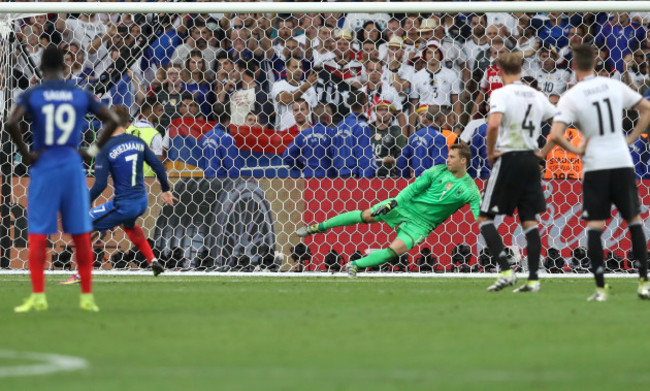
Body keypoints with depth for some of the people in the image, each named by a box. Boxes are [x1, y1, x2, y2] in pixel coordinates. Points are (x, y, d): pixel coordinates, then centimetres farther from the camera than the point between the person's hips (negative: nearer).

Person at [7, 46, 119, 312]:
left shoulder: (32, 95, -3)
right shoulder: (80, 95, 5)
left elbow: (11, 123, -19)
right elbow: (112, 120, 5)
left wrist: (25, 153, -8)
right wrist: (94, 150, 7)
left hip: (43, 168, -2)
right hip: (73, 167, 2)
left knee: (38, 235, 1)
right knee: (81, 235, 7)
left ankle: (38, 297, -8)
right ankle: (87, 297, 8)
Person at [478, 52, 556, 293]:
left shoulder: (501, 94, -9)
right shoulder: (537, 96, 10)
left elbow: (493, 124, -25)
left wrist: (490, 153, -11)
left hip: (508, 159, -6)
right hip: (530, 160, 6)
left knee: (486, 218, 2)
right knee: (529, 220, 9)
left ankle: (506, 271, -12)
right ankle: (533, 279, 3)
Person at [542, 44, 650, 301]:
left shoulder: (571, 97, -8)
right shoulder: (614, 86, 2)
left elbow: (555, 135, -18)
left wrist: (575, 150, -2)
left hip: (595, 166, -3)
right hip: (622, 162, 3)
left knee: (594, 226, 2)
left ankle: (600, 288, -4)